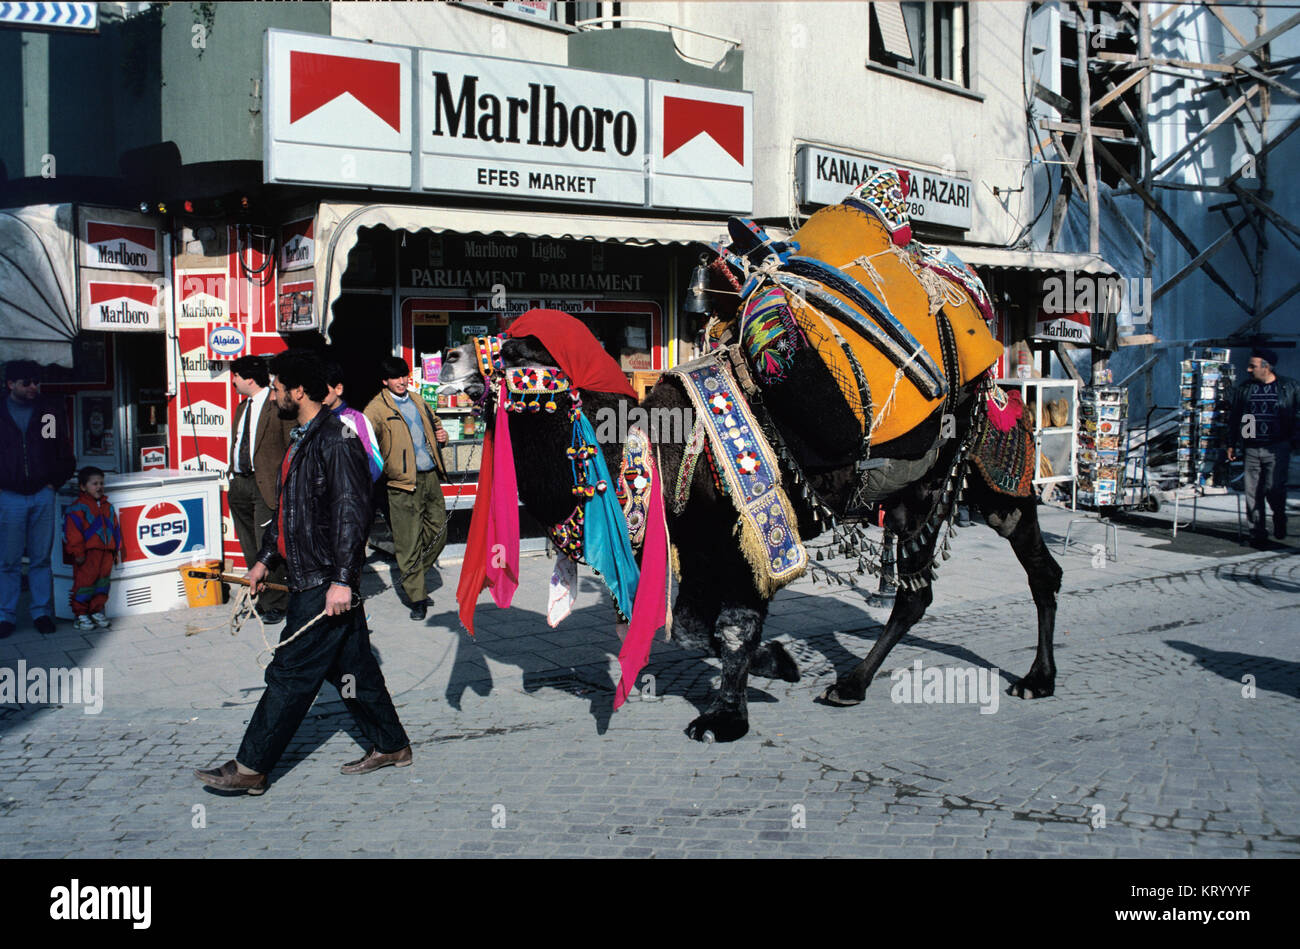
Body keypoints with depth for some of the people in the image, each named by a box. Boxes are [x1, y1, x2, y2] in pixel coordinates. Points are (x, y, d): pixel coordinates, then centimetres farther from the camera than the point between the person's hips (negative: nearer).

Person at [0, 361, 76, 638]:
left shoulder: (51, 411, 6)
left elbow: (65, 453, 12)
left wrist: (55, 481, 3)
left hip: (43, 495, 1)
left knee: (41, 558, 6)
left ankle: (42, 612, 13)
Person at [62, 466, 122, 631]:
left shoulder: (108, 507, 16)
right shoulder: (78, 507, -5)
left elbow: (115, 529, 21)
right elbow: (72, 531, -10)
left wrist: (117, 550, 19)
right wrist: (77, 552, -14)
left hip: (106, 551, 6)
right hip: (87, 552, -6)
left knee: (103, 580, 7)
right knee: (85, 580, -4)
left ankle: (97, 611, 16)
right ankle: (81, 615, 3)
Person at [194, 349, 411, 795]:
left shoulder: (335, 442, -17)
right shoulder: (301, 439, 15)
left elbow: (351, 513, -22)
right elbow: (287, 507, 24)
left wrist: (341, 580, -24)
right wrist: (265, 558, 24)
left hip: (325, 585, -10)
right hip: (308, 578, 10)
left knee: (291, 674, -3)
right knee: (350, 667, 15)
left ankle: (250, 768, 3)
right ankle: (390, 745, 26)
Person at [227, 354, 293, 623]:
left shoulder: (278, 405, -8)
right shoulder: (242, 407, 18)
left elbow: (292, 447, -10)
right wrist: (232, 474, 14)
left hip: (265, 484, -8)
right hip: (239, 485, 8)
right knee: (250, 550, 12)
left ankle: (274, 605, 2)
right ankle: (260, 598, 21)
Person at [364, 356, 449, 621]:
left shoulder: (417, 401, 15)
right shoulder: (377, 409, -5)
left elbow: (434, 423, 32)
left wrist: (441, 436, 10)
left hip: (431, 477, 6)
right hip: (403, 482, -6)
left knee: (438, 534, 10)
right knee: (409, 543, -3)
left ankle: (412, 579, 30)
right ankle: (417, 598, 6)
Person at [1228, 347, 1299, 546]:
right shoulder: (1244, 389, 9)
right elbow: (1234, 418, 15)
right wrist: (1232, 444, 13)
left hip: (1277, 448, -3)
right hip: (1251, 449, 3)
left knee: (1274, 488, -14)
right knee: (1253, 494, 1)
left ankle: (1279, 516, 17)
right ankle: (1258, 533, 11)